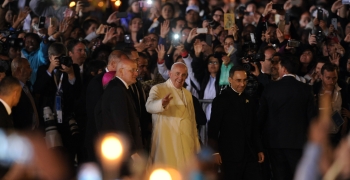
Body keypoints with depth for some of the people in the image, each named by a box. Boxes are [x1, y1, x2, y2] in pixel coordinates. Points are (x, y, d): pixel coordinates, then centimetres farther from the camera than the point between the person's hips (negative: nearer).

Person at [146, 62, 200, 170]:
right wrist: (162, 104, -46)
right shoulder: (158, 89, -2)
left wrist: (196, 148, 20)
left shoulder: (188, 94, 19)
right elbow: (149, 106, -23)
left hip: (187, 147, 6)